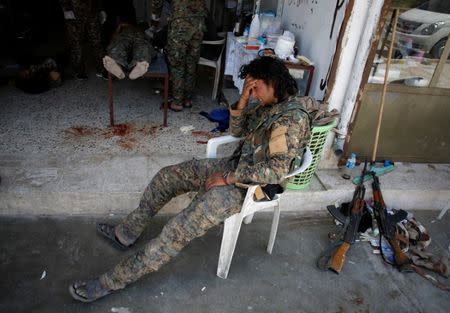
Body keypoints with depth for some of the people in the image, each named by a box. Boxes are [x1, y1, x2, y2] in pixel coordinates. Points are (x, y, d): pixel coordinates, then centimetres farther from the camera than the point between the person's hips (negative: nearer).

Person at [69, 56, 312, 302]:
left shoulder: (293, 118, -21)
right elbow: (237, 131, 10)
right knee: (168, 176, 7)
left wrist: (229, 178, -22)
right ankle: (126, 233, 24)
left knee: (182, 228, -20)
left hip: (251, 185, -9)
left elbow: (277, 170, -28)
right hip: (237, 164, 9)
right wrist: (243, 98, -7)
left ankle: (113, 281, -7)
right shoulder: (267, 104, 6)